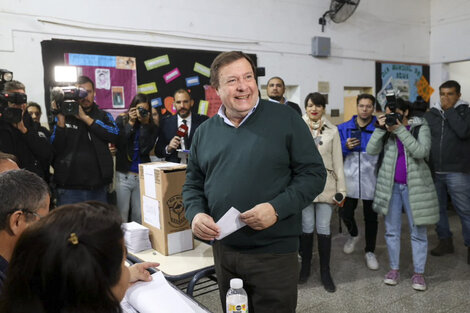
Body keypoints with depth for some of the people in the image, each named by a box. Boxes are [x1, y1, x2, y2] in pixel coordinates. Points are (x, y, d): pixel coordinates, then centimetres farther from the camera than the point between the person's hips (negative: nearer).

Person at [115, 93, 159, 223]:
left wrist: (144, 124, -9)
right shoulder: (121, 120, 5)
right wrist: (131, 123, -10)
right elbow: (118, 144, -7)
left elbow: (145, 149, -8)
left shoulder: (151, 127, 5)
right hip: (123, 175, -1)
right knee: (121, 214, 2)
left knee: (139, 216, 7)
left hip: (142, 176, 1)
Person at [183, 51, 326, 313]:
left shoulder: (285, 119, -7)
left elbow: (314, 173, -7)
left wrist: (277, 208, -20)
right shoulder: (205, 132, 6)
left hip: (274, 252, -4)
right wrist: (196, 213, -7)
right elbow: (193, 183, 13)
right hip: (224, 251, 5)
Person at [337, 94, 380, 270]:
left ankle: (370, 251, 30)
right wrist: (346, 147, -10)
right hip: (350, 179, 1)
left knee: (371, 217, 10)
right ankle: (353, 235, 41)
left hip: (371, 180, -1)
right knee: (345, 213, 6)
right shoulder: (344, 128, 5)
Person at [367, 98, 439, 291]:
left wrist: (400, 129, -20)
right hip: (391, 185, 2)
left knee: (418, 231, 4)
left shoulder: (420, 127, -2)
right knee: (391, 230, 9)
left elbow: (420, 152, -18)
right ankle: (394, 268, 22)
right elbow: (371, 150, -7)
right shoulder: (387, 129, 5)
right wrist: (380, 129, -15)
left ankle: (418, 272, 17)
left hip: (414, 185, -2)